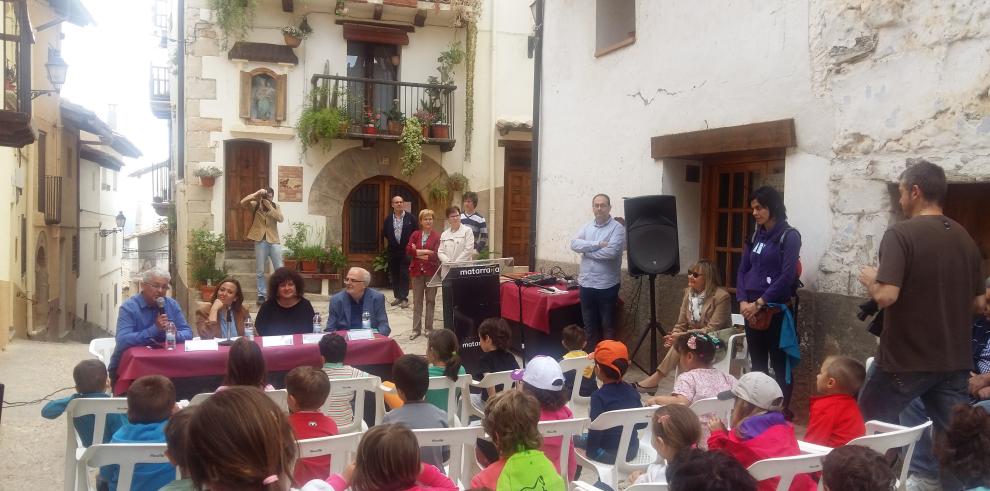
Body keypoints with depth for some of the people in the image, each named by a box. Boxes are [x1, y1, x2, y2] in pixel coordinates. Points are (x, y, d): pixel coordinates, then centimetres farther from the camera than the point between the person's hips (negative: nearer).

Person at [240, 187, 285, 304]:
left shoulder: (276, 207, 9)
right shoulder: (256, 205, 4)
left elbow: (280, 218, -9)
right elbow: (242, 203, -14)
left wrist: (269, 207, -13)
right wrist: (256, 193, -20)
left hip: (274, 241, 1)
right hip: (260, 241, -1)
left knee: (279, 269, 1)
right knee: (260, 271, 3)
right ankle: (261, 295, 11)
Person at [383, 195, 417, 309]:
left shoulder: (410, 217, -1)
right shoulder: (388, 218, 6)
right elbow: (384, 233, 16)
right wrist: (387, 244, 11)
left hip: (406, 251, -3)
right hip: (393, 251, 3)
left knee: (404, 275, -4)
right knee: (394, 275, 6)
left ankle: (404, 298, -2)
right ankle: (397, 297, 14)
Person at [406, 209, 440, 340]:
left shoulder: (437, 236, -1)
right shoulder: (415, 234, 8)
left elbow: (436, 255, -11)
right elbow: (408, 250, -5)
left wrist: (418, 253, -8)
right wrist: (425, 252, -14)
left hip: (431, 272, -2)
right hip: (417, 271, 2)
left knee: (430, 300, 5)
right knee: (417, 301, 4)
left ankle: (429, 328, 14)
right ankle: (416, 329, 9)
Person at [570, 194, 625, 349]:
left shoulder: (617, 228, -7)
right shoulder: (587, 227, 10)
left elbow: (610, 252, -21)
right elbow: (574, 244, -5)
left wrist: (586, 250, -9)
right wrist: (597, 244, -17)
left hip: (606, 285, -5)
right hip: (586, 283, 5)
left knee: (607, 326, 5)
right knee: (589, 325, 14)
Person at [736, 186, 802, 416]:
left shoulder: (789, 236, -7)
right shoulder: (756, 236, 13)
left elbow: (787, 277, -15)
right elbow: (742, 270, 12)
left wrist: (759, 303, -14)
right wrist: (743, 301, -3)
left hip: (775, 310, -6)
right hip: (752, 310, 6)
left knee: (779, 365, 1)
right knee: (757, 364, 13)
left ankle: (782, 411, 10)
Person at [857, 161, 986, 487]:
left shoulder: (901, 234, -15)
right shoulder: (966, 239, 7)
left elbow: (886, 296, -25)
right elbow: (978, 303, 13)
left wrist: (870, 279, -5)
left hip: (906, 361, -6)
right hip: (955, 362, 6)